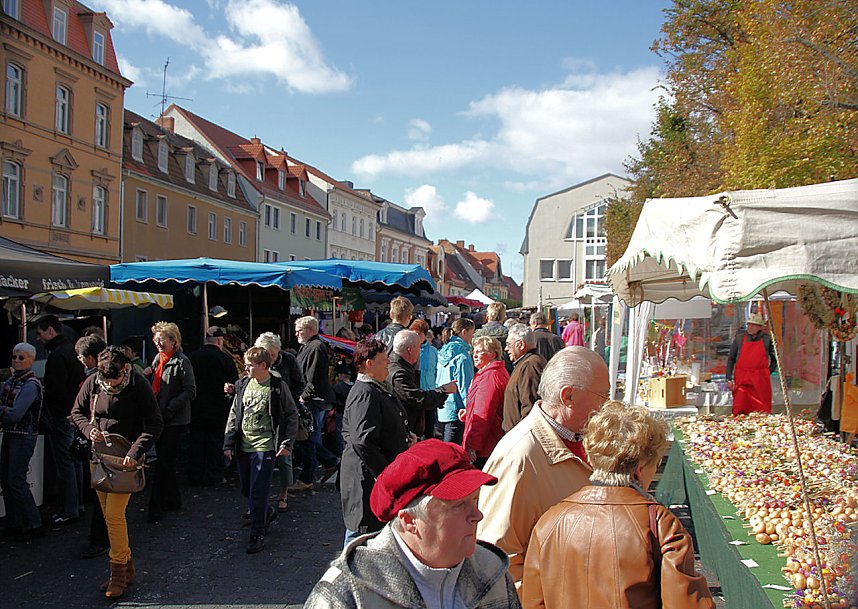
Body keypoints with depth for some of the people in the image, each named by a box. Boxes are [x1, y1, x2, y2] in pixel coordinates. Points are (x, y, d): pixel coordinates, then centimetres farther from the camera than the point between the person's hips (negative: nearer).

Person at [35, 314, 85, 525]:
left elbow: (56, 390, -23)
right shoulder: (72, 350, 13)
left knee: (64, 462, -3)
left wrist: (42, 398, -7)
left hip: (63, 415, -10)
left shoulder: (57, 355, -17)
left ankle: (68, 511, 4)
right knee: (74, 460, 16)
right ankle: (77, 504, 25)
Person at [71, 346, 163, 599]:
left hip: (126, 458, -5)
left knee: (114, 514, -10)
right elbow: (77, 412, 11)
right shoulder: (92, 382, -3)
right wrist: (89, 429, -10)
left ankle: (118, 573, 3)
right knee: (109, 515, 11)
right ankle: (127, 567, 24)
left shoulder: (139, 385, -14)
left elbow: (155, 424, -13)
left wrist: (135, 452, -22)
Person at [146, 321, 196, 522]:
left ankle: (156, 507, 2)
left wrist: (169, 409, -21)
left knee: (164, 463, -5)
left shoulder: (181, 361, -12)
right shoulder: (158, 359, 12)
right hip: (159, 419, 8)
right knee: (165, 462, 15)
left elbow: (190, 391, -16)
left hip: (175, 421, -8)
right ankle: (173, 500, 28)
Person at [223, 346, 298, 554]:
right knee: (246, 489, 15)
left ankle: (257, 535, 8)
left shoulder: (277, 387, -8)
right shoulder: (243, 385, 6)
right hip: (243, 447, 6)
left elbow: (292, 416, -2)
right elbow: (234, 415, 12)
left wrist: (287, 443, -9)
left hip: (264, 447, -6)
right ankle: (267, 512, 39)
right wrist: (229, 443, 6)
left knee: (258, 492, -4)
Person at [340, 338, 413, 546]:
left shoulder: (379, 389, 13)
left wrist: (404, 436, 10)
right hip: (368, 475, -11)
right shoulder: (365, 394, -20)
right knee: (362, 530, -1)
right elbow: (363, 441, -28)